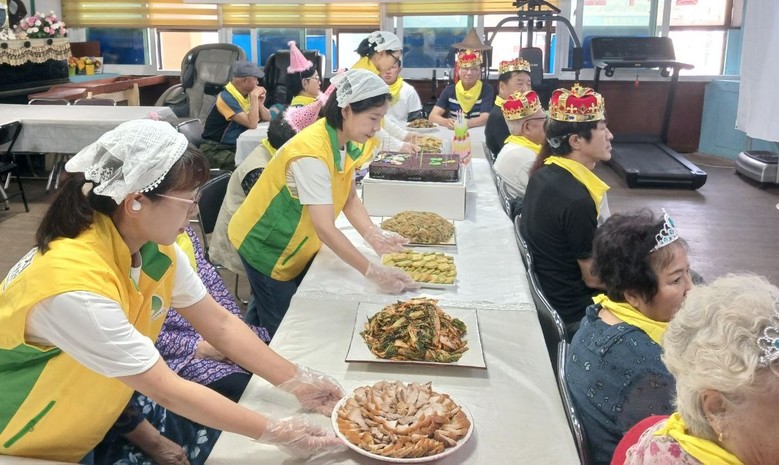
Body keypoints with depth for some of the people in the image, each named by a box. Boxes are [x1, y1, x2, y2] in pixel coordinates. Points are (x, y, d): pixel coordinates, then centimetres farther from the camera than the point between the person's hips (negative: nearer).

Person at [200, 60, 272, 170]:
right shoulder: (227, 98, -21)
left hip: (236, 147, 8)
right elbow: (252, 124, -28)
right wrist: (254, 97, -21)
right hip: (215, 151, -8)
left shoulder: (246, 94, 4)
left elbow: (267, 118, 6)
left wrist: (260, 103, -12)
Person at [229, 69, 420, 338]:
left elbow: (349, 198, -2)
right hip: (267, 245, -8)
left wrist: (374, 236, -19)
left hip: (298, 245, 8)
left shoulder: (348, 142, -6)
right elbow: (325, 229, -35)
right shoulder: (312, 153, -33)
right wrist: (374, 273, -36)